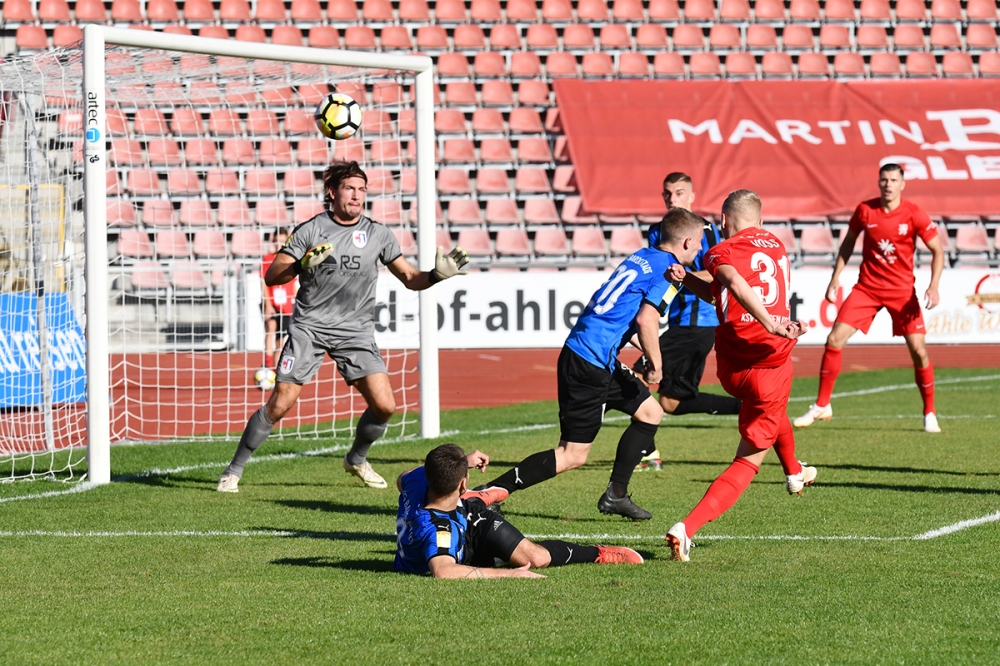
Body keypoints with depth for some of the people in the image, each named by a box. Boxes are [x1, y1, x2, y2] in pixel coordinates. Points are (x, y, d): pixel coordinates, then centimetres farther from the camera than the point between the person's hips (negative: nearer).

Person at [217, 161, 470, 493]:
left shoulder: (378, 234, 4)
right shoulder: (310, 230, -5)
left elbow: (410, 278, 10)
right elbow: (271, 277, -7)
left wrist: (436, 274, -10)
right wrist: (302, 263, -25)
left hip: (356, 330, 3)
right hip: (309, 327, -3)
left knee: (384, 406, -9)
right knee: (279, 404, -10)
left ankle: (356, 459, 20)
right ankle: (234, 470, 6)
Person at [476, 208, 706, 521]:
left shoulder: (642, 257, 17)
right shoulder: (668, 269, -8)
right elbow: (646, 319, -19)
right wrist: (655, 365, -9)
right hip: (590, 364, -10)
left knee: (650, 411, 18)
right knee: (572, 455, -6)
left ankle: (616, 495, 18)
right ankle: (487, 493, -8)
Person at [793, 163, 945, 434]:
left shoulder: (914, 215, -10)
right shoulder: (865, 210, -3)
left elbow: (937, 251, -5)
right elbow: (848, 242, 13)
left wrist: (934, 287, -17)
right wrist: (835, 278, 8)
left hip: (902, 290, -2)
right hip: (867, 287, 2)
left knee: (918, 350, -8)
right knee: (834, 340, -7)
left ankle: (929, 414, 10)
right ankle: (822, 406, 7)